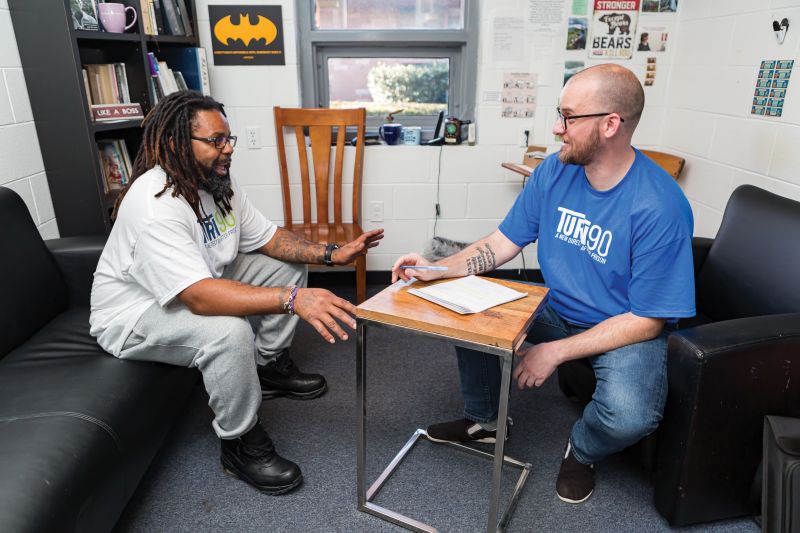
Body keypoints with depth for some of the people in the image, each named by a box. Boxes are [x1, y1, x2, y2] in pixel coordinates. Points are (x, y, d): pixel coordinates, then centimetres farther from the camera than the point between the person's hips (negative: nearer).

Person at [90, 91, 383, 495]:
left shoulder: (218, 182, -6)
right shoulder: (153, 204, -33)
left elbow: (267, 237, -1)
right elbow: (199, 297, -43)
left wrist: (331, 254, -15)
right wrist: (292, 300, -52)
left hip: (198, 285, 9)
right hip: (135, 317, -8)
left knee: (288, 265, 5)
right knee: (228, 331, -37)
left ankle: (270, 367, 17)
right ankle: (240, 444, -12)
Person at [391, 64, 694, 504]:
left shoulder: (660, 208, -26)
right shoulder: (554, 171, -9)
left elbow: (648, 320, -22)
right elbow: (504, 242, -1)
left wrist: (556, 351, -24)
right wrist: (439, 269, -16)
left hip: (630, 328, -5)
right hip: (557, 309, 6)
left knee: (628, 416, -33)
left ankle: (582, 451, 10)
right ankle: (483, 420, 18)